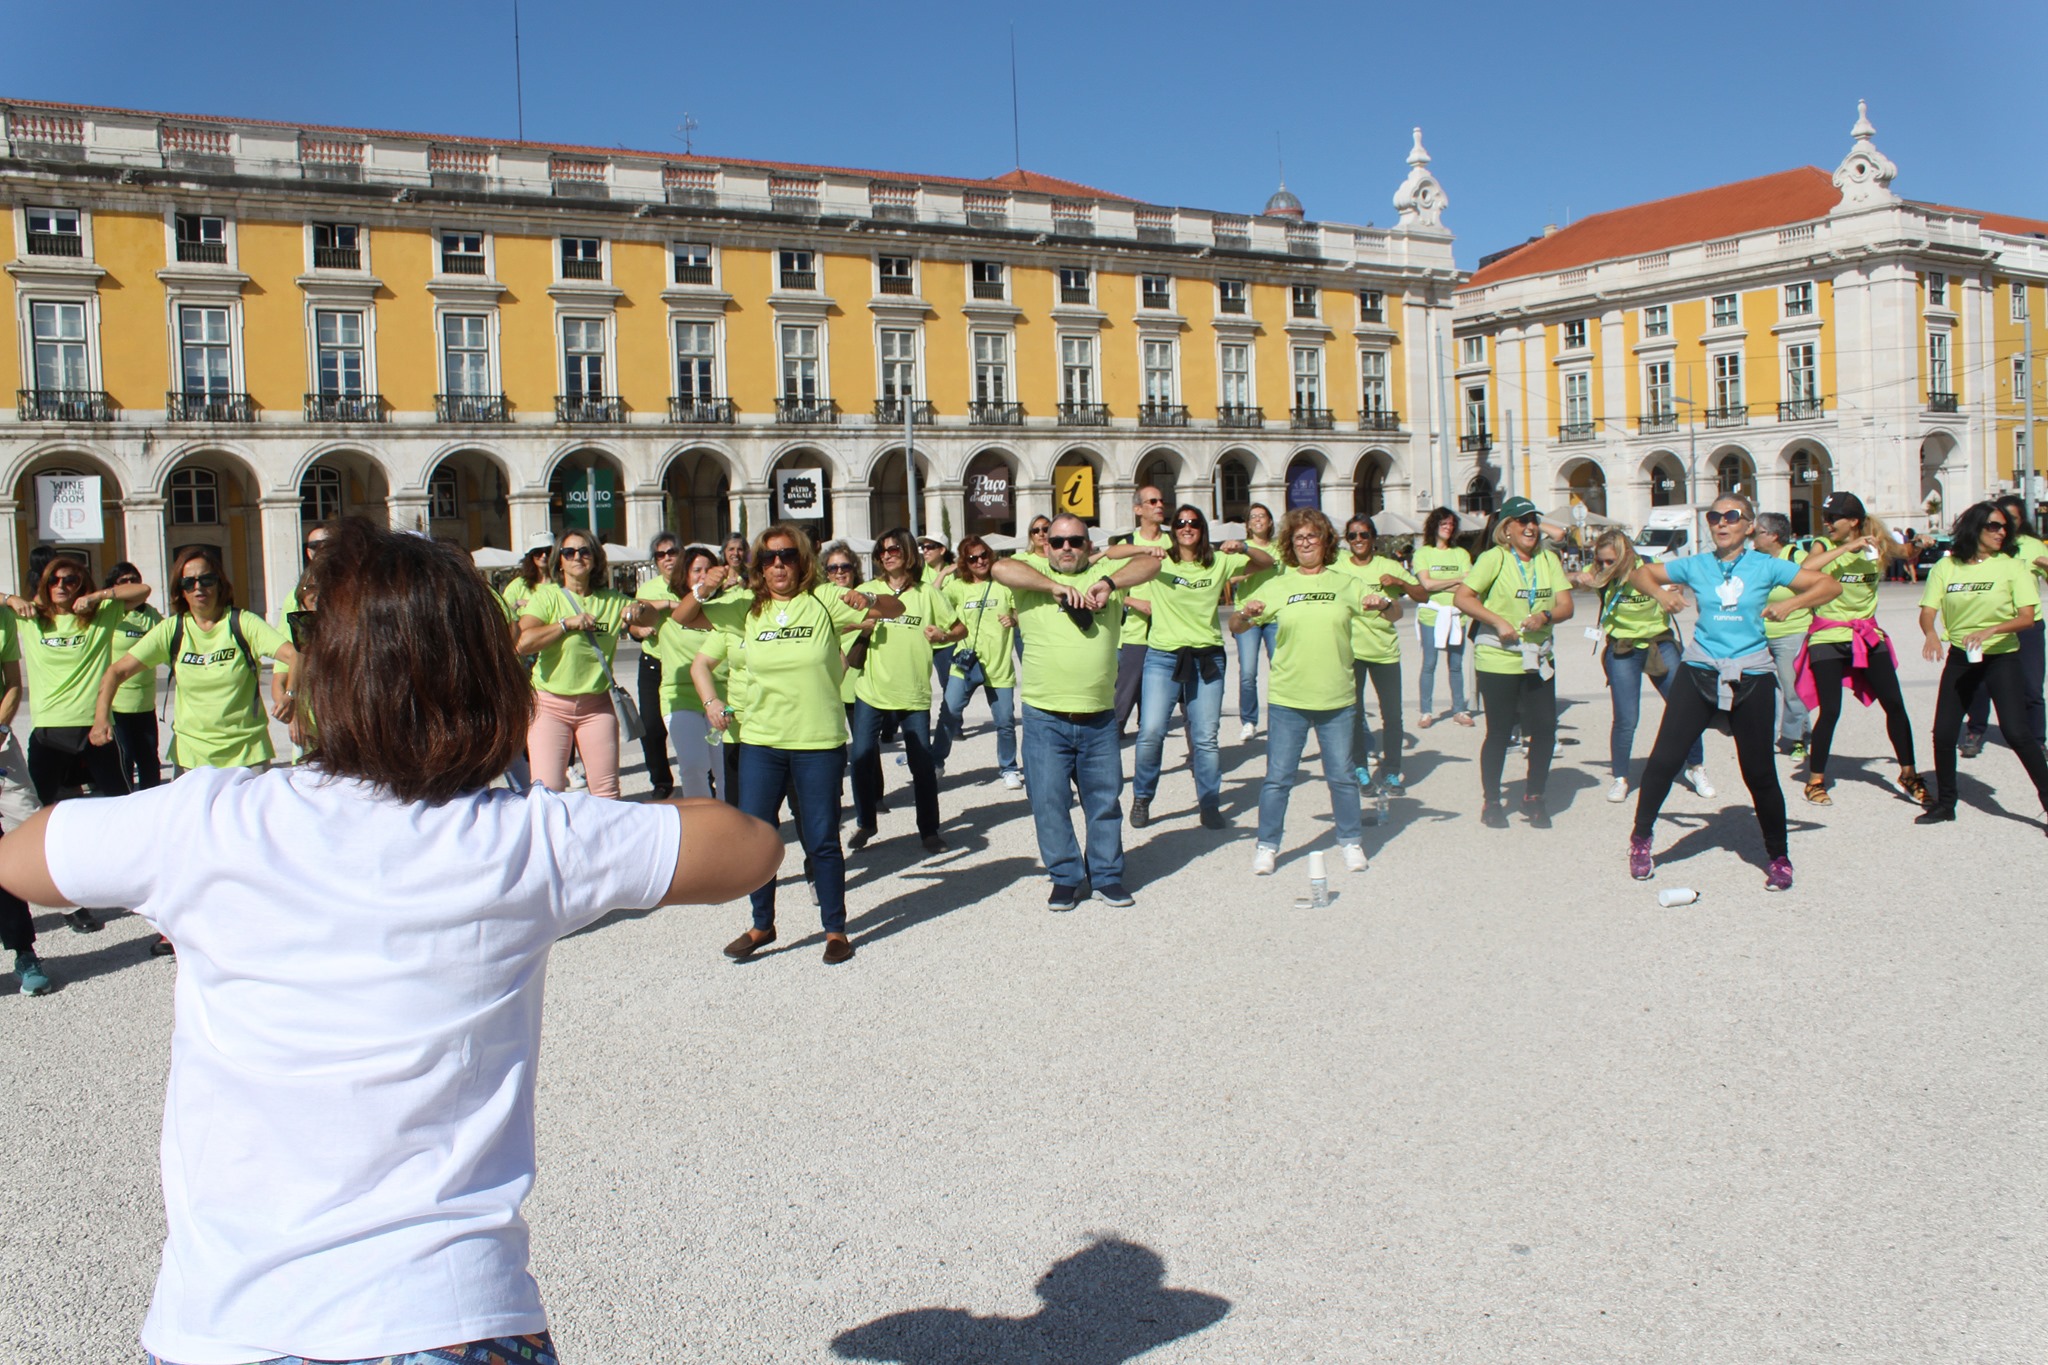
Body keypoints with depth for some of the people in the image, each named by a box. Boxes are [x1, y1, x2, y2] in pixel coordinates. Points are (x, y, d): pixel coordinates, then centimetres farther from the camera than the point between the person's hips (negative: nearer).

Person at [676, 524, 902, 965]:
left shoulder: (823, 601, -1)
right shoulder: (742, 610, 5)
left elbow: (895, 610, -2)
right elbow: (682, 618, 7)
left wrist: (869, 601, -24)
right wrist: (703, 590, -13)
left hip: (819, 744, -3)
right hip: (760, 743, 3)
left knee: (821, 840, 4)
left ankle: (835, 929, 19)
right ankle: (762, 925, 26)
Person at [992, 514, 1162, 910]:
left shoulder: (1105, 574, 8)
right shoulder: (1033, 575, 3)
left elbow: (1150, 563, -4)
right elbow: (1001, 568, -17)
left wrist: (1109, 584, -19)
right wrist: (1056, 586, -23)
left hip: (1099, 718, 2)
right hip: (1045, 718, -2)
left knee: (1105, 800, 11)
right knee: (1049, 802, 4)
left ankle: (1106, 876, 24)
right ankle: (1065, 878, 18)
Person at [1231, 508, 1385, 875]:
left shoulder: (1347, 583, 7)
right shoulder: (1277, 586, 5)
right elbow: (1235, 627, 5)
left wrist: (1383, 603, -15)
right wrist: (1246, 614, -18)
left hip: (1338, 699, 1)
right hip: (1287, 699, -1)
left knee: (1342, 775, 9)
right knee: (1278, 777, 2)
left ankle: (1350, 842, 23)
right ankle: (1267, 845, 13)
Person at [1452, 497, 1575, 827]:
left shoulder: (1548, 559, 7)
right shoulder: (1494, 558, -7)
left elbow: (1566, 605, 3)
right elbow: (1461, 597, -13)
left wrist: (1545, 617, -18)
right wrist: (1498, 622, -20)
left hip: (1539, 660, 5)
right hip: (1498, 661, -4)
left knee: (1545, 729, 4)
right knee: (1499, 732, 4)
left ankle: (1534, 797, 23)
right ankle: (1492, 802, 19)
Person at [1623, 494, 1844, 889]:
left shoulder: (1765, 566, 0)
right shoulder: (1695, 565, 5)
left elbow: (1830, 585, 1)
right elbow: (1640, 573, 16)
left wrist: (1789, 604, -14)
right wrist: (1660, 594, -3)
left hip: (1751, 676, -1)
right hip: (1699, 671, 1)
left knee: (1759, 772, 5)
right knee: (1664, 759, -4)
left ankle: (1779, 857, 22)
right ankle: (1641, 838, 15)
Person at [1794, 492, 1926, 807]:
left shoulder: (1876, 546, 2)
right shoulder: (1825, 546, -6)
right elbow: (1805, 569, -26)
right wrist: (1848, 547, -26)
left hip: (1869, 636, 3)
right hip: (1829, 638, -3)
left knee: (1895, 704, 3)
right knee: (1830, 711, -7)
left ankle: (1908, 773, 18)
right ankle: (1815, 781, 7)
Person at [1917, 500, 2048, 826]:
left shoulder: (2012, 565, -5)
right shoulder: (1947, 566, 2)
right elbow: (1927, 610, -2)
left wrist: (1990, 630, -29)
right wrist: (1931, 635, -24)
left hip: (2001, 658, -3)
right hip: (1960, 660, 3)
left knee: (2015, 731, -14)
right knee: (1943, 733, 3)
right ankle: (1945, 803, 20)